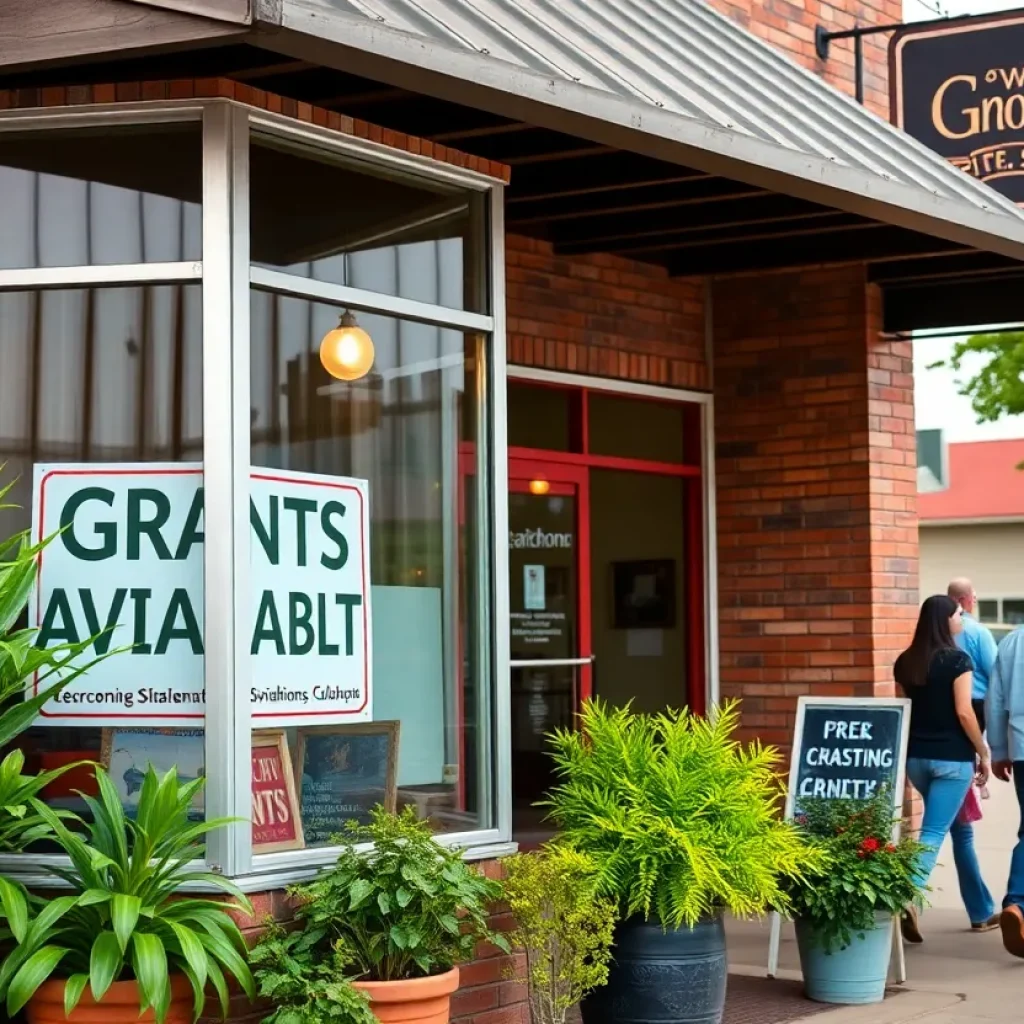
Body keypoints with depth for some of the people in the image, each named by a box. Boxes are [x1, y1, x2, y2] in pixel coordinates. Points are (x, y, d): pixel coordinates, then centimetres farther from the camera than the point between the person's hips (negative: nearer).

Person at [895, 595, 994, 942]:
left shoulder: (905, 662, 8)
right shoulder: (957, 659, -10)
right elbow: (963, 712, -15)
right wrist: (983, 753, -5)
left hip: (916, 757, 7)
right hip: (951, 758, -7)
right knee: (933, 833, -9)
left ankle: (982, 911, 26)